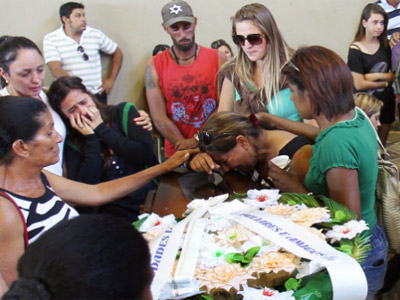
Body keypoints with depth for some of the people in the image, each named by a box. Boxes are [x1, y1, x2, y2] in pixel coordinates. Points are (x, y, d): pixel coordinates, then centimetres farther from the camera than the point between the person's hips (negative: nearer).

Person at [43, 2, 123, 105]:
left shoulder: (96, 34, 7)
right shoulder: (51, 39, -1)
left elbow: (117, 53, 18)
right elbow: (56, 70, -12)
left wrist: (111, 80, 9)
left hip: (98, 94, 2)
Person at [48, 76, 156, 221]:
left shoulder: (124, 112, 6)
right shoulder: (72, 144, 7)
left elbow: (146, 154, -7)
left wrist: (102, 129, -4)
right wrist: (91, 139, -6)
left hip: (153, 197, 0)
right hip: (116, 210, 0)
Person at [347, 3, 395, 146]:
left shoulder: (385, 45, 2)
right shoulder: (355, 50, -12)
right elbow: (359, 85, -17)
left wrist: (376, 76, -17)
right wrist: (386, 81, -8)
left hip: (387, 102, 5)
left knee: (381, 143, 15)